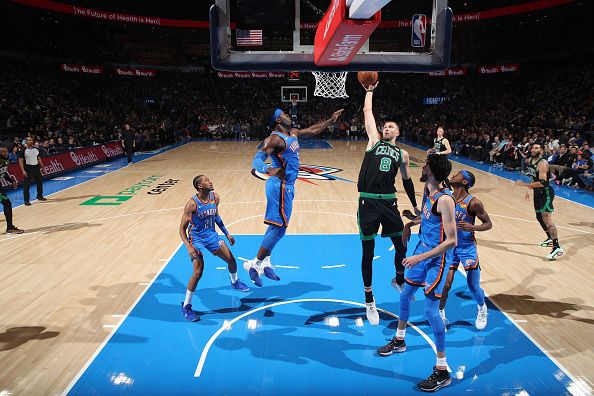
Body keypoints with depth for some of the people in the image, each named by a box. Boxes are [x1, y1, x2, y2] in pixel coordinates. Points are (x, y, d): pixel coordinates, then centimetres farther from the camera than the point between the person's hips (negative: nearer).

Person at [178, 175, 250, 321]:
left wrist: (227, 234, 14)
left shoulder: (215, 197, -7)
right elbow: (182, 228, -20)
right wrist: (189, 247, -31)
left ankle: (235, 282, 46)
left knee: (231, 260, 13)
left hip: (211, 235, 6)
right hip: (196, 238, -6)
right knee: (198, 273, -16)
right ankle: (186, 306, 2)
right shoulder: (192, 204, -26)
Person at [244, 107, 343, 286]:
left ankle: (265, 263, 26)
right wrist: (269, 169, -47)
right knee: (279, 228, -8)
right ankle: (254, 264, 2)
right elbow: (257, 160, -27)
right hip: (281, 186, -10)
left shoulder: (292, 133, 10)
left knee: (276, 226, 16)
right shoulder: (274, 139, -17)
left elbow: (312, 130, 25)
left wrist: (331, 120, 22)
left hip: (286, 186, 10)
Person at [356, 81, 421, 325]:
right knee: (368, 252, 3)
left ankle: (399, 281, 40)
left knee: (402, 245, 9)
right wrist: (369, 91, 19)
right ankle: (369, 299, 18)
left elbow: (407, 180, 22)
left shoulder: (402, 154, 15)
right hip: (368, 202, -2)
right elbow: (367, 111, 10)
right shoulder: (374, 140, 10)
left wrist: (415, 206, 24)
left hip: (389, 202, 3)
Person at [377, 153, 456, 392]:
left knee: (431, 311, -8)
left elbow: (451, 241, -26)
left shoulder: (444, 199, -25)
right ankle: (399, 341, 43)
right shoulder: (429, 191, 2)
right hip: (422, 252, 9)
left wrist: (420, 257, -26)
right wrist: (410, 224, 16)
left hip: (435, 260, -9)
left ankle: (442, 372, 5)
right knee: (405, 295, 20)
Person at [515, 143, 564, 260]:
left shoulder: (542, 164, -21)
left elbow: (542, 183, -30)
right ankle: (550, 239, 41)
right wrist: (529, 189, 18)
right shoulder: (529, 161, 6)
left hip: (545, 193, -10)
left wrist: (524, 184, -27)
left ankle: (557, 248, -20)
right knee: (539, 217, 21)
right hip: (538, 193, 10)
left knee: (547, 219, -18)